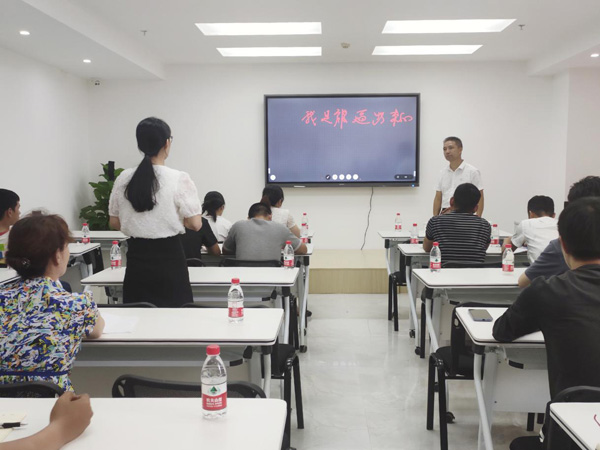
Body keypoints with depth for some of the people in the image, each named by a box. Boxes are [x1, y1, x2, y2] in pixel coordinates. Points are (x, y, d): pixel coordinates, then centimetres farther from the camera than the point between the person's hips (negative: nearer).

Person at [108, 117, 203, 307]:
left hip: (137, 257, 4)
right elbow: (195, 224, -10)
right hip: (169, 256, -4)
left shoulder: (124, 179, 0)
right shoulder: (179, 179, -12)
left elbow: (115, 223, 8)